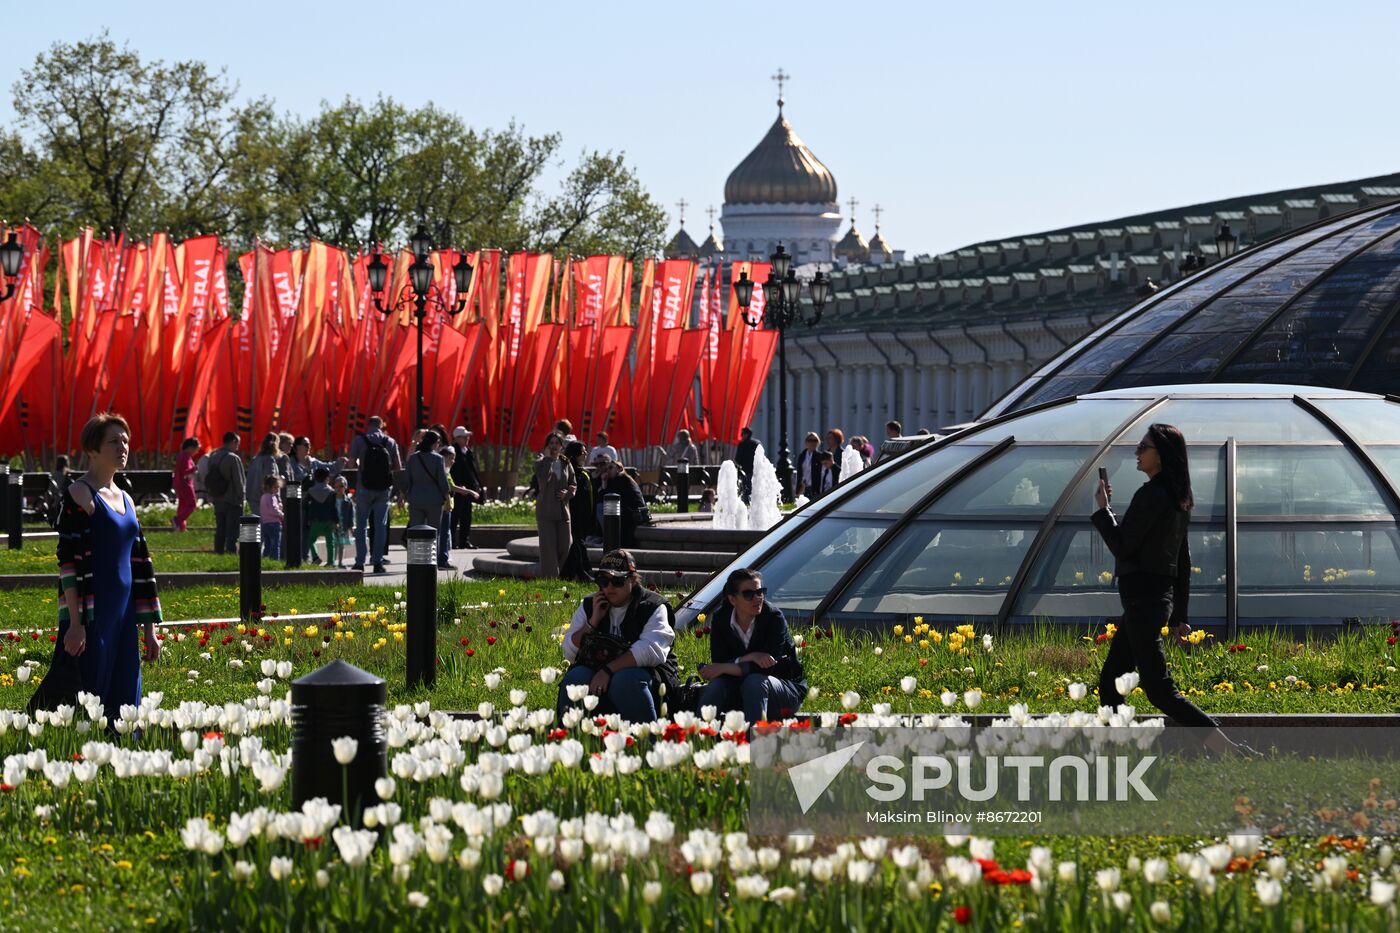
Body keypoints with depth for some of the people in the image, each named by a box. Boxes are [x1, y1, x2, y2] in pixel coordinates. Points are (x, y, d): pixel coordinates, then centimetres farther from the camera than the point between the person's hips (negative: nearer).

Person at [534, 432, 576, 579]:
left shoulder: (565, 464, 11)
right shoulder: (540, 463, -2)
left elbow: (573, 484, 16)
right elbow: (544, 478, -22)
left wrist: (567, 494, -5)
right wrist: (548, 458, -14)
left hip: (563, 511, 4)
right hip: (546, 511, -4)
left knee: (565, 545, 2)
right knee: (548, 546, -7)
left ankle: (558, 574, 17)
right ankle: (549, 577, -4)